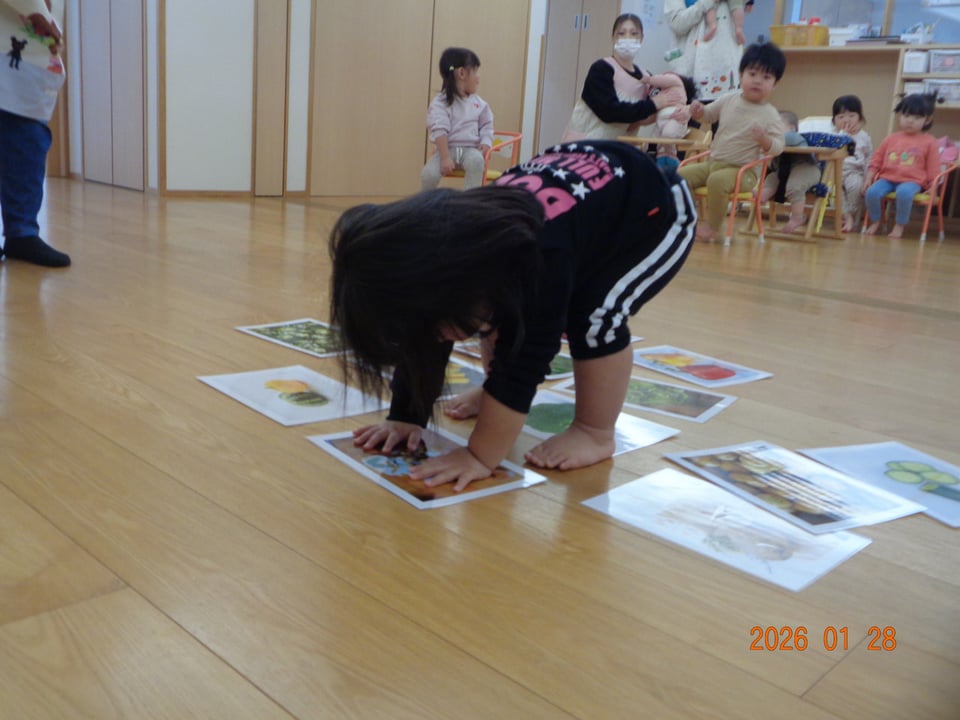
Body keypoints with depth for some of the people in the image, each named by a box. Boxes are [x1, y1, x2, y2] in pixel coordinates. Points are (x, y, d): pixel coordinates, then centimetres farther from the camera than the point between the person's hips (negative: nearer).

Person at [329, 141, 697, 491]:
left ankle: (595, 434, -8)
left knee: (595, 316, -26)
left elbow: (523, 363, -38)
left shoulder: (539, 261, -44)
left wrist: (480, 456, -34)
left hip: (657, 211, -6)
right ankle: (498, 397, 19)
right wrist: (405, 418, -10)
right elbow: (423, 349, -10)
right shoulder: (445, 258, -21)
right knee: (505, 310, -1)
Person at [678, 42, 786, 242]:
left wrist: (764, 139, -33)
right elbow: (708, 114, 20)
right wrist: (698, 111, -3)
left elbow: (778, 147, -12)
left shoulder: (770, 114, -9)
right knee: (682, 174, -8)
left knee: (717, 180, -35)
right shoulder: (729, 100, 5)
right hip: (713, 163, 6)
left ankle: (712, 227, -19)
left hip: (742, 170, -6)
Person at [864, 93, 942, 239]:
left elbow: (933, 170, 6)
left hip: (912, 181, -3)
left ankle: (899, 226, -18)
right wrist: (869, 178, 5)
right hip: (887, 178, 3)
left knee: (904, 193, -39)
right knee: (872, 192, -28)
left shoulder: (929, 142, 5)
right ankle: (875, 222, -1)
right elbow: (876, 161, 15)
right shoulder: (891, 139, 13)